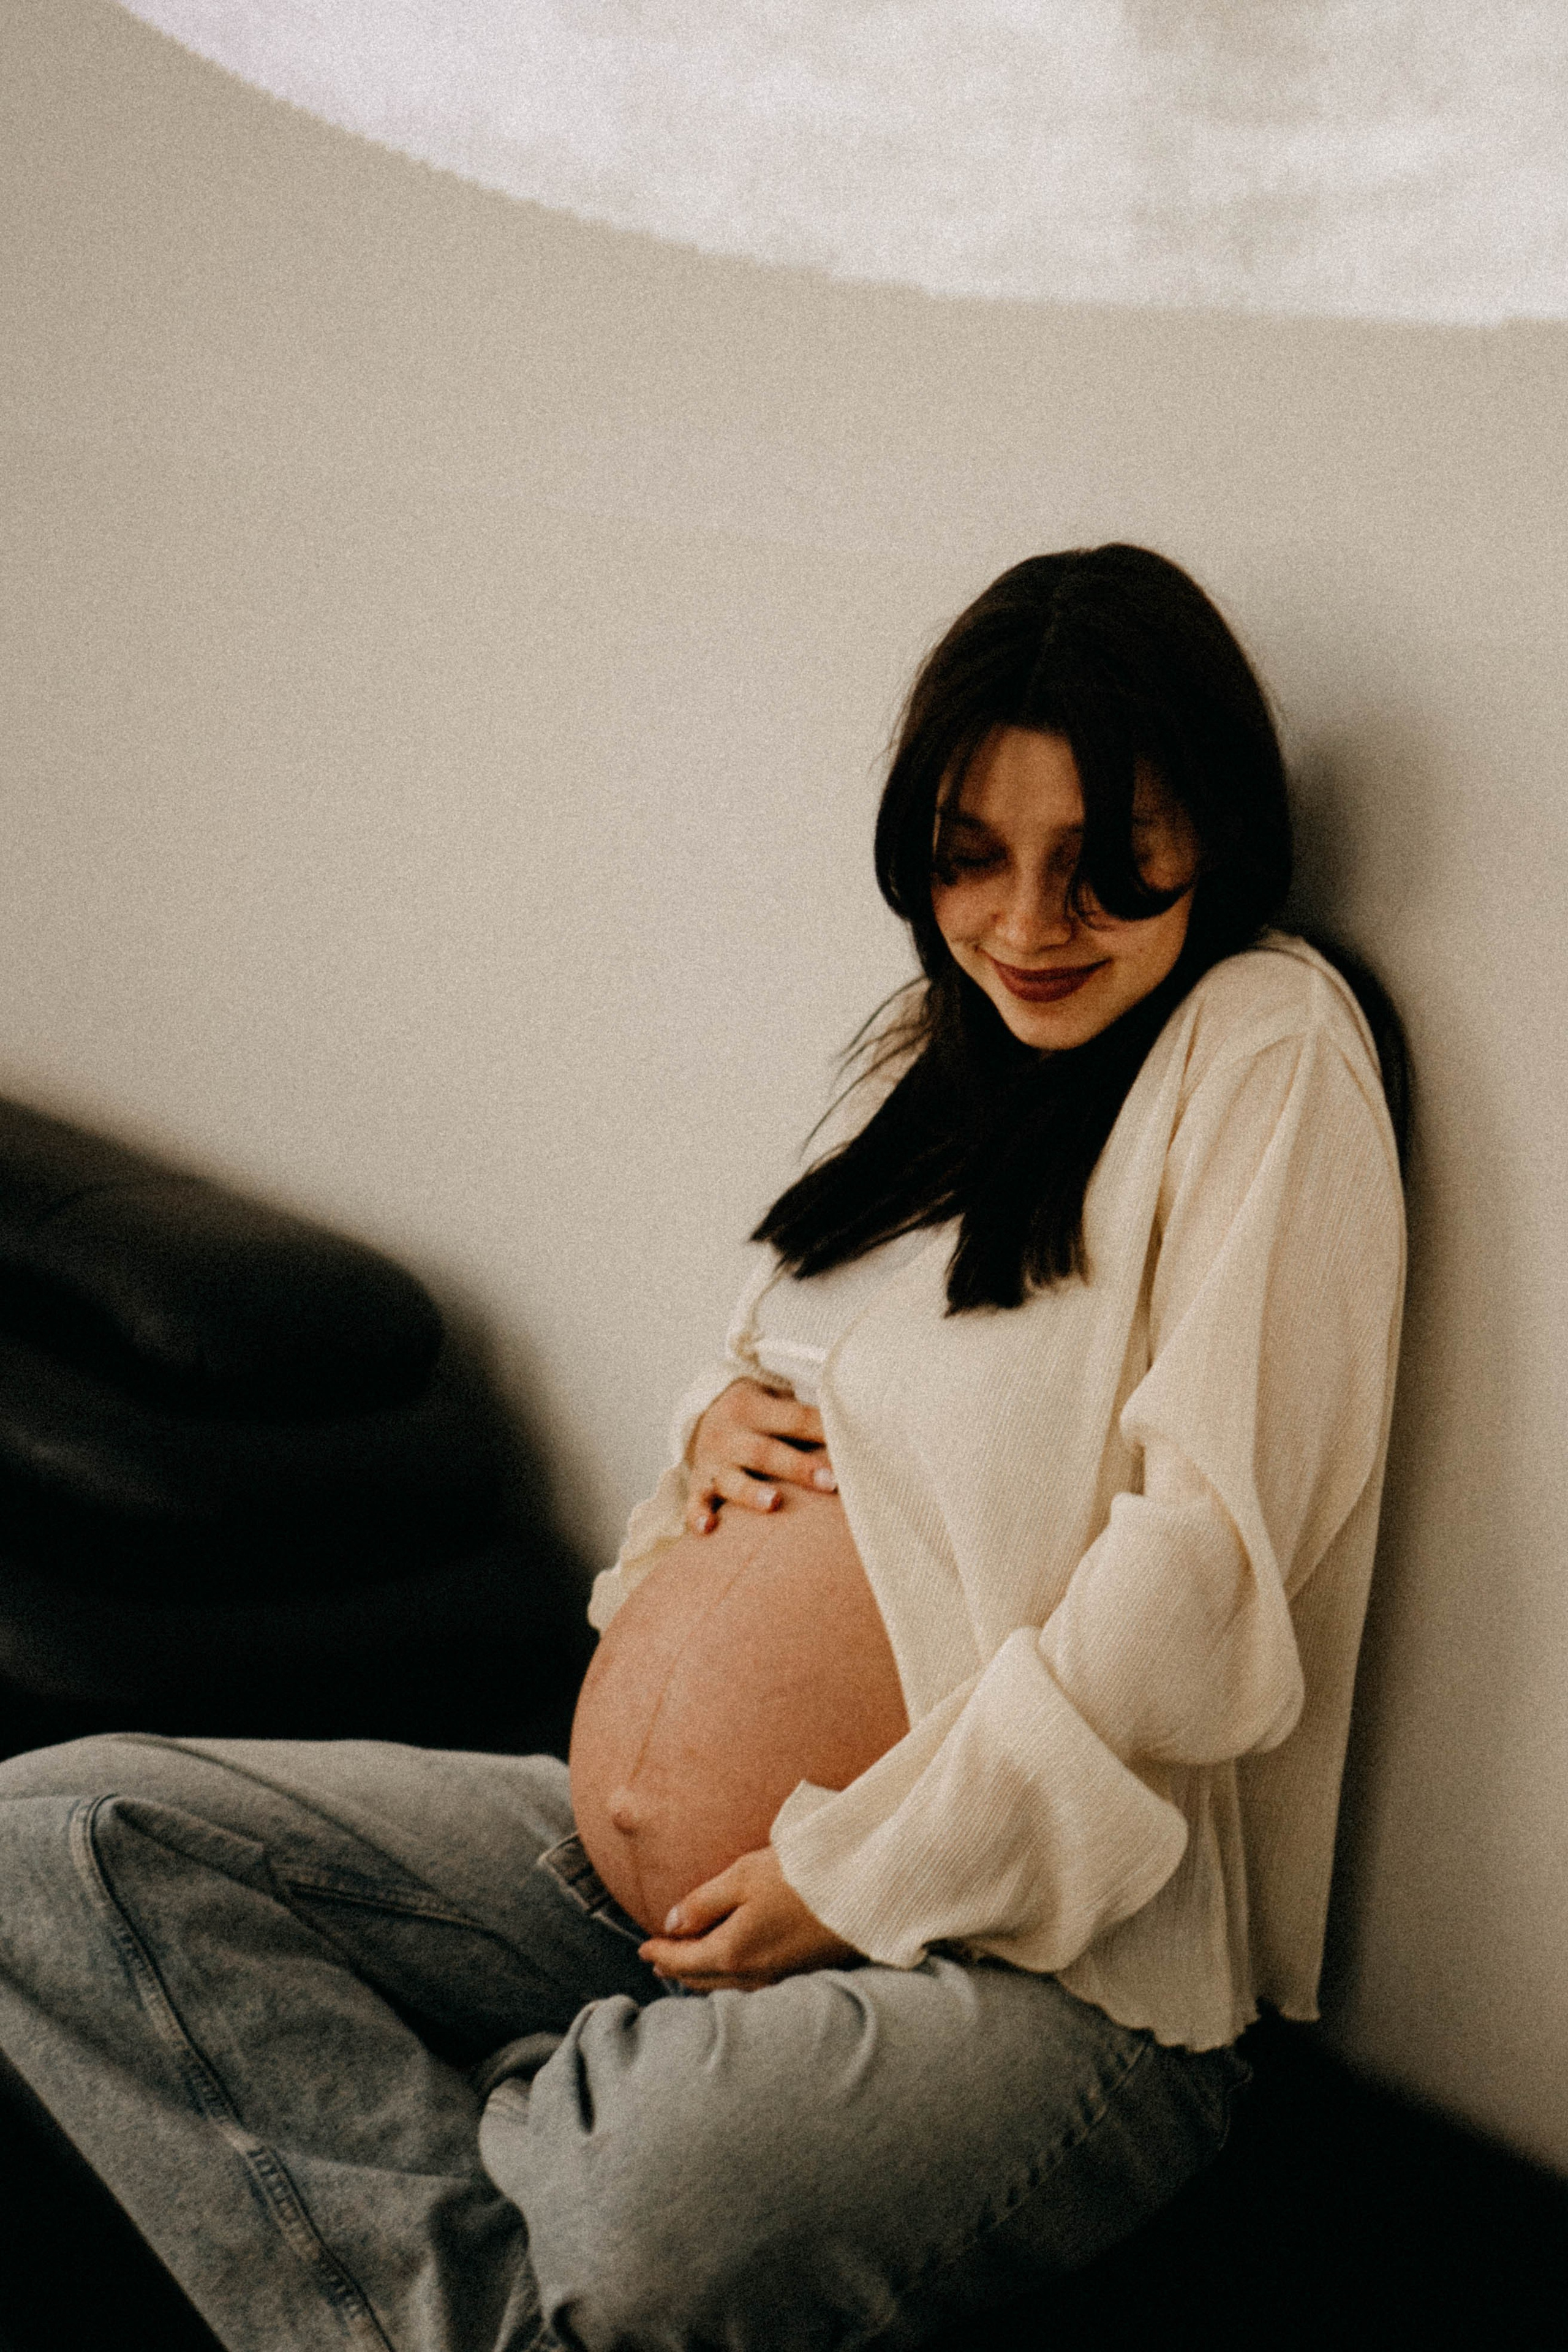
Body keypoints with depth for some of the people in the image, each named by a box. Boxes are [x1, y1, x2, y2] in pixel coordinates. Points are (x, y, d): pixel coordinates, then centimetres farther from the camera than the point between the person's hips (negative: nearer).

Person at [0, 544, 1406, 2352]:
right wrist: (727, 1416, 1)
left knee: (662, 2205, -42)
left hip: (1055, 1951, -8)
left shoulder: (1268, 1048, -7)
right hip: (724, 1841, 8)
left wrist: (857, 1870, -13)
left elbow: (1207, 1562, -15)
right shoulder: (934, 1052, 16)